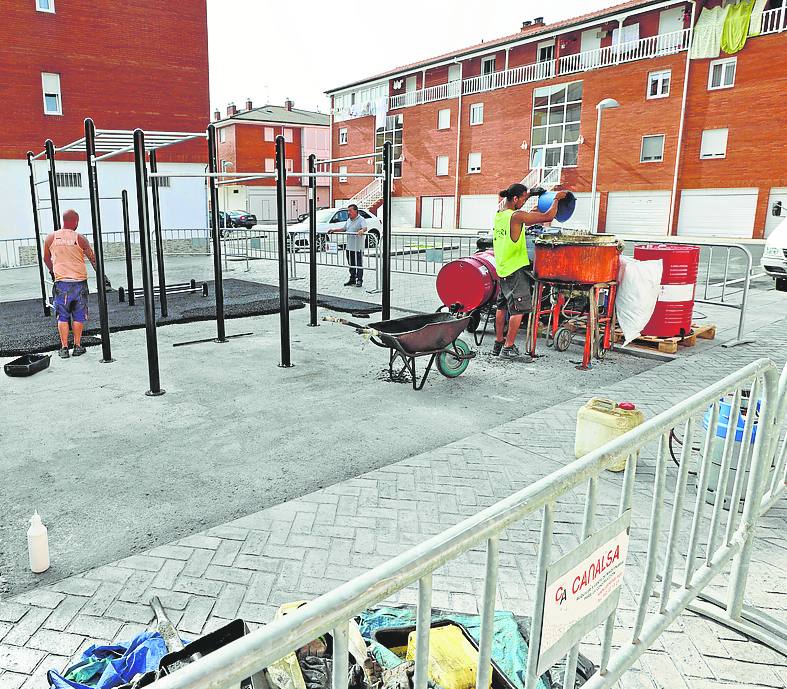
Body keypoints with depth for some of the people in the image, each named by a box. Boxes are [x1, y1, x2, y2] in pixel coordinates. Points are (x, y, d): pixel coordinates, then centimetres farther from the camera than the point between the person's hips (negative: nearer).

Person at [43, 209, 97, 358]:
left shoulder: (51, 238, 5)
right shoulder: (79, 238, -2)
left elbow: (46, 259, 18)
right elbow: (93, 259, 1)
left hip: (61, 281, 1)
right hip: (79, 281, -1)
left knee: (62, 317, 7)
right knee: (79, 316, 9)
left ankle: (64, 348, 4)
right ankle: (77, 346, 10)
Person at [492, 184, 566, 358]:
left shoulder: (498, 214, 6)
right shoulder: (517, 216, -17)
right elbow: (549, 216, -17)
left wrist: (528, 194, 27)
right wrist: (556, 198, 0)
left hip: (502, 268, 9)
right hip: (516, 269, -9)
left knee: (502, 306, 17)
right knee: (518, 309, -3)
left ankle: (498, 343, 24)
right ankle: (508, 348, -2)